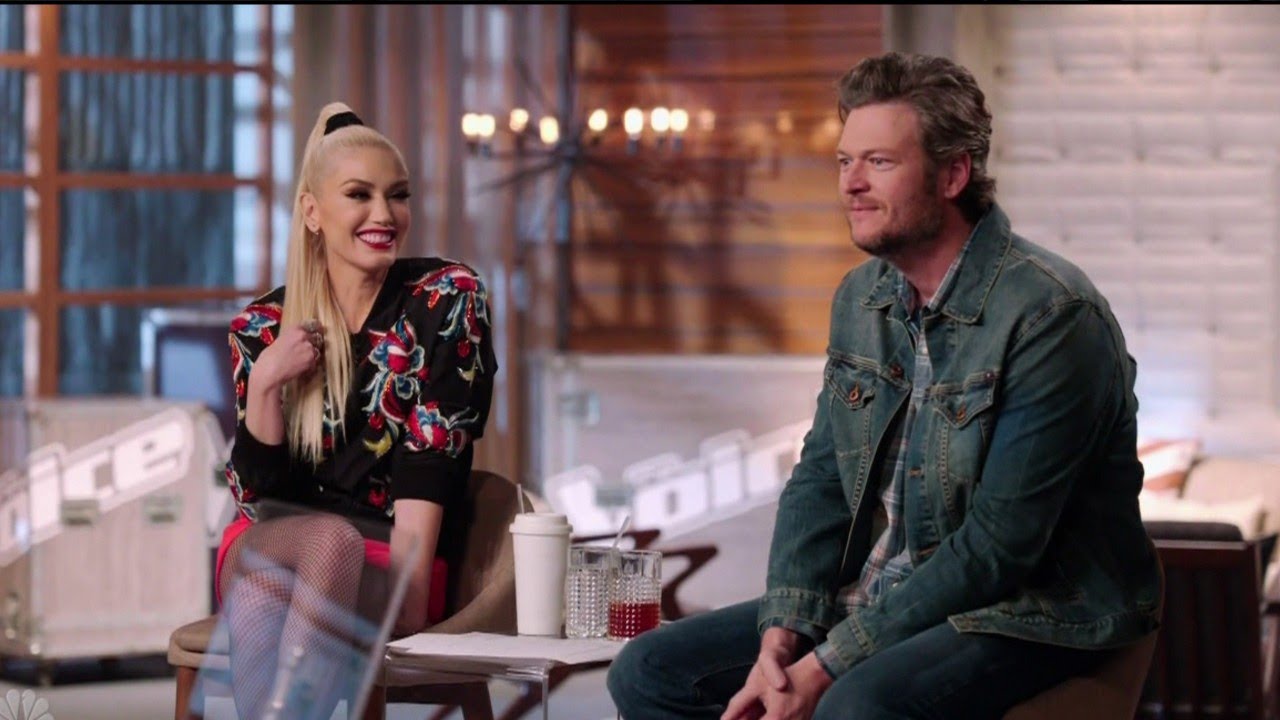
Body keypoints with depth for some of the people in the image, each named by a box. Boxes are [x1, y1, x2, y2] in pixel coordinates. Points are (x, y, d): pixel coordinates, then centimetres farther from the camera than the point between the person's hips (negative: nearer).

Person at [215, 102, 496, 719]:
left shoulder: (447, 298, 0)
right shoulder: (263, 326, 6)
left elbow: (432, 458, -9)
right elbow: (257, 493, 2)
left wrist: (407, 592, -20)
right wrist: (265, 382, -13)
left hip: (391, 568, -1)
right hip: (268, 548, 1)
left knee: (333, 546, -35)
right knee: (328, 534, -34)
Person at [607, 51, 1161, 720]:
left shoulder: (1051, 315, -18)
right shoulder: (860, 296, 8)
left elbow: (999, 547, -21)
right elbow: (819, 478, 10)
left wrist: (826, 666, -21)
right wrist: (781, 639, -7)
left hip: (1026, 618, -8)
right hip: (872, 600, 8)